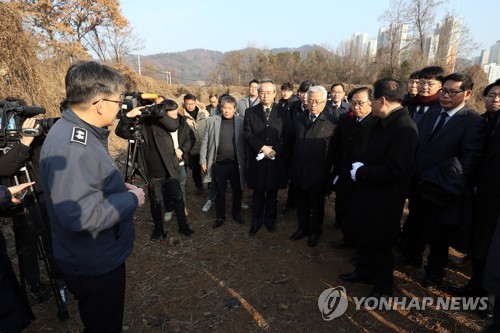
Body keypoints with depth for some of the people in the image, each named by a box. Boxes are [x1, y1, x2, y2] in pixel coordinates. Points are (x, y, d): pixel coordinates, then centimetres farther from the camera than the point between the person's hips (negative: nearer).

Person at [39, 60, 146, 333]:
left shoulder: (77, 132, 4)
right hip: (95, 266, -9)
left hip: (100, 257, 9)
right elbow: (79, 215, -37)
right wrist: (130, 199, -23)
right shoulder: (71, 146, -30)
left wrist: (120, 188, 2)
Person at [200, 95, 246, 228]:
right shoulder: (212, 121, -2)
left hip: (236, 163, 0)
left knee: (237, 190, 15)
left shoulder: (241, 121, -4)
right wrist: (203, 160, -1)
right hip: (219, 164, 0)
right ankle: (220, 216, 30)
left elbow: (245, 142, -3)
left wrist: (246, 161, -4)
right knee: (220, 191, 13)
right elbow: (205, 142, 0)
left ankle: (236, 213, 36)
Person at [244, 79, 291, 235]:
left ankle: (270, 220, 30)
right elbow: (248, 135, -5)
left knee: (272, 192, 13)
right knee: (258, 193, 10)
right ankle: (256, 222, 25)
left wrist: (275, 150, -13)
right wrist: (263, 148, -16)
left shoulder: (282, 112, 3)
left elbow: (287, 136, 0)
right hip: (257, 160, 0)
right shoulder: (250, 112, 3)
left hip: (276, 160, 0)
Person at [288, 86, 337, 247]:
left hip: (318, 173, -4)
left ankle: (315, 231, 33)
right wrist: (292, 166, 6)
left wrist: (329, 170, -6)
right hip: (299, 170, 4)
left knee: (317, 203, 14)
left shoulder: (331, 122, -10)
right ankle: (303, 227, 37)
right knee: (301, 202, 17)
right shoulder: (299, 119, 6)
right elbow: (293, 143, 9)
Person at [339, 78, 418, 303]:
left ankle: (383, 286, 34)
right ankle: (364, 272, 45)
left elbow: (394, 171, -29)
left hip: (383, 200, -9)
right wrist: (361, 166, -3)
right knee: (363, 238, 22)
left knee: (379, 244, 10)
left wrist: (361, 173, -19)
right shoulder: (385, 123, 6)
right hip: (368, 193, 9)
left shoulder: (405, 128, -24)